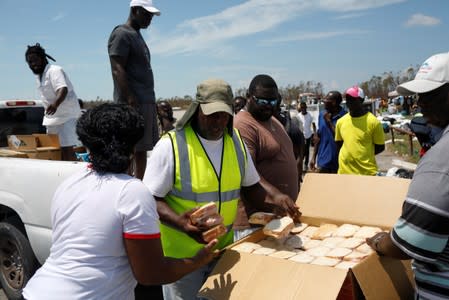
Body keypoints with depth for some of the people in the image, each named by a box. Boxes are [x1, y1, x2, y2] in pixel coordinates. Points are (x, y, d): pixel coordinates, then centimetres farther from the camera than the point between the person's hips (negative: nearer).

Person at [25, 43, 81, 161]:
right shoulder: (38, 76, 13)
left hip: (67, 115, -10)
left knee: (66, 148, -17)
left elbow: (63, 89, -33)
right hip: (52, 116, 10)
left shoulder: (54, 70, -15)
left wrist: (55, 104, -50)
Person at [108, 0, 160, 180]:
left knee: (142, 150, 11)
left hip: (147, 102, 9)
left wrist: (151, 102, 18)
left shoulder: (137, 35, 22)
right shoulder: (121, 34, -7)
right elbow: (117, 70, -16)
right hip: (134, 104, -9)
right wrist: (131, 101, -23)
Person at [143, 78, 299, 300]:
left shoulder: (235, 140, 0)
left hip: (224, 248, 5)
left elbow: (249, 186, 9)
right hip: (182, 254, -5)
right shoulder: (171, 145, -17)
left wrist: (272, 202, -9)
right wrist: (179, 222, -31)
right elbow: (150, 199, -15)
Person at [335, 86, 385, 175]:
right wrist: (348, 155, 2)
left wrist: (364, 155, -5)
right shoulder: (341, 121, 4)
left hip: (367, 172, -4)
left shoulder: (373, 121, -9)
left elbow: (380, 147, -2)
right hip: (344, 171, 4)